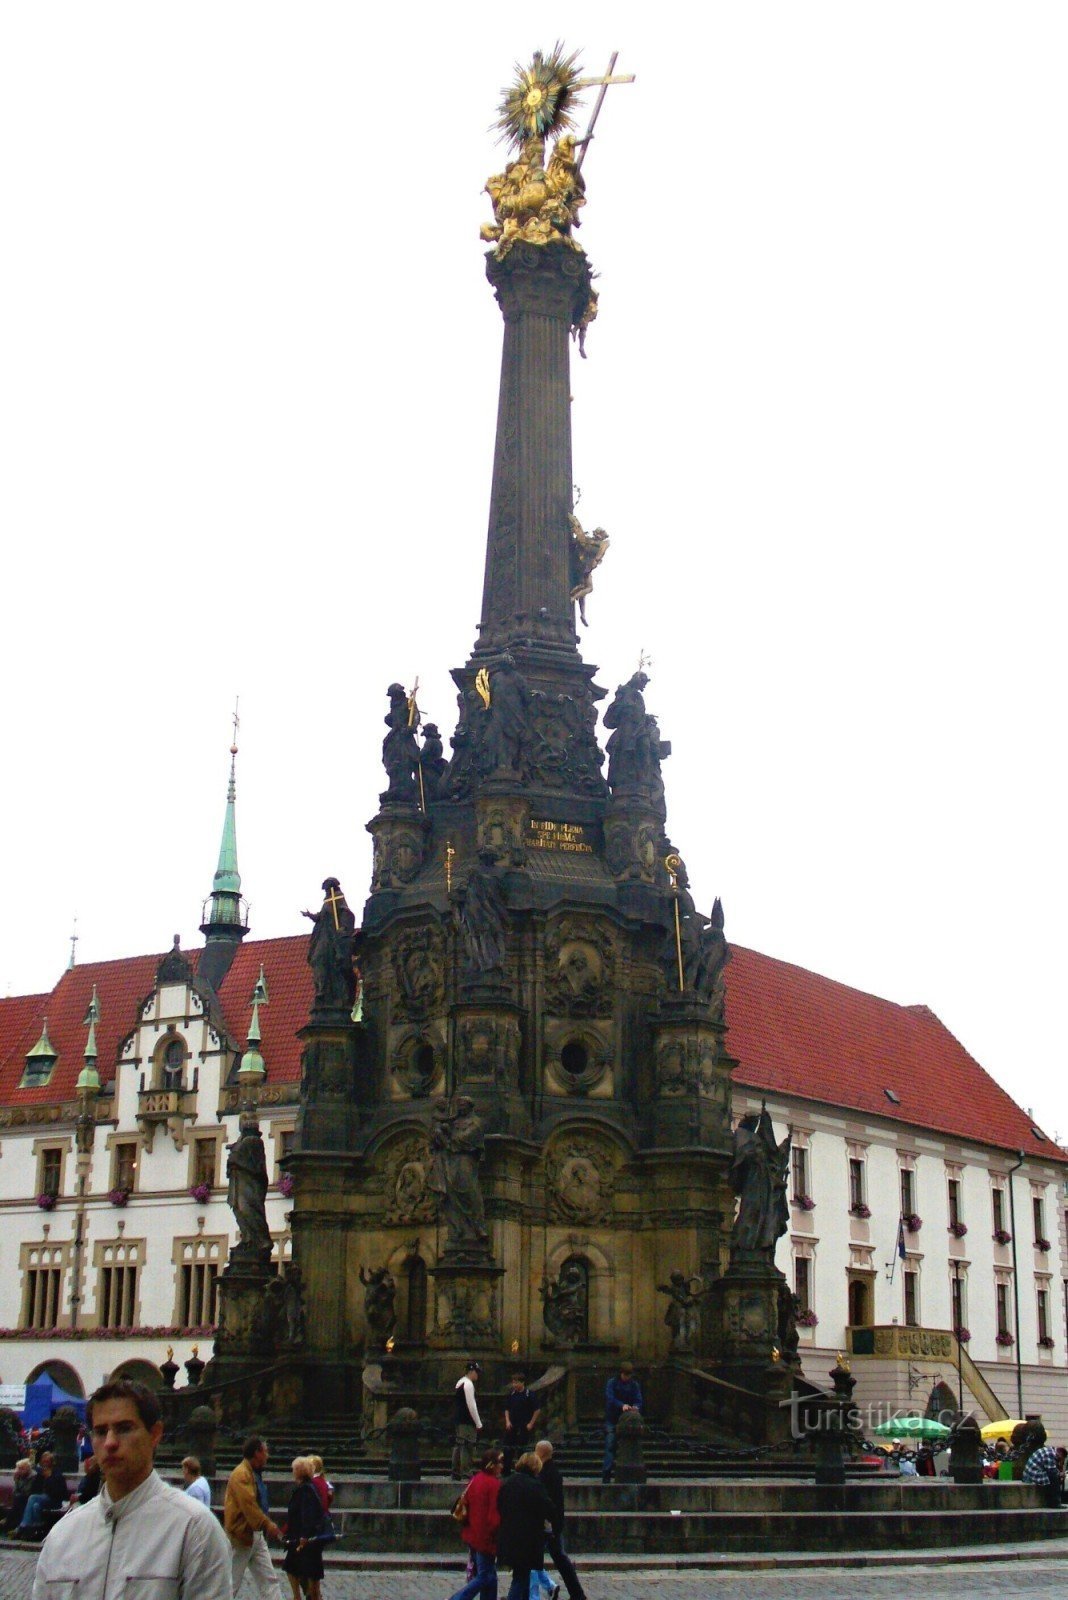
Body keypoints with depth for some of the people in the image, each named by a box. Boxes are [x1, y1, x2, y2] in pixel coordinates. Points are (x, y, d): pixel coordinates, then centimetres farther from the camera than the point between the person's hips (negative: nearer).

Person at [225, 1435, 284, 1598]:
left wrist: (269, 1525, 5)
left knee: (269, 1580, 5)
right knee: (232, 1582, 0)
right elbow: (248, 1504, -27)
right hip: (241, 1535, -9)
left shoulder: (255, 1473, 13)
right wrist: (268, 1525, -29)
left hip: (256, 1535, 9)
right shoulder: (241, 1474, -17)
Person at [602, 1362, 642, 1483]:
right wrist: (622, 1405, -32)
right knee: (610, 1446, -10)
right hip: (612, 1420, -3)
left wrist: (636, 1407, -25)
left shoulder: (635, 1385, 8)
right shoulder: (612, 1383, -1)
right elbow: (610, 1399, -15)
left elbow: (639, 1401, 0)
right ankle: (606, 1474, -12)